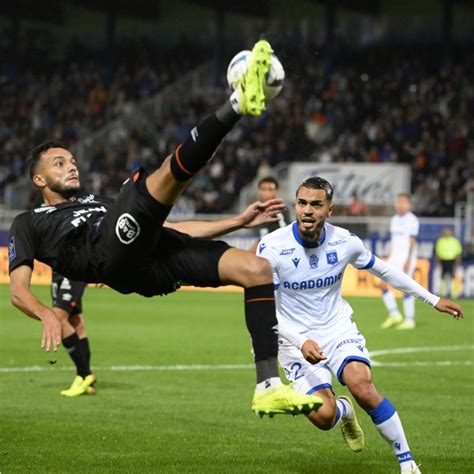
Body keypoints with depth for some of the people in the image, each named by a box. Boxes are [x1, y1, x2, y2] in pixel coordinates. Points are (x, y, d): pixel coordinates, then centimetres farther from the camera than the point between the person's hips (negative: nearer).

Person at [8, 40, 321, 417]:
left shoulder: (99, 202, 43)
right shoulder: (29, 223, 28)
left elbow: (170, 227, 37)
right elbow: (18, 289, 12)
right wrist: (46, 315, -12)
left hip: (152, 257, 6)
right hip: (113, 254, -6)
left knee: (257, 268, -13)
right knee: (170, 173, -26)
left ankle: (269, 387, -19)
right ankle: (237, 104, -48)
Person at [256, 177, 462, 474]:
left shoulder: (345, 241, -9)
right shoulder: (272, 248, -19)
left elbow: (384, 270, 9)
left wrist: (433, 300, 11)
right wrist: (301, 342, -32)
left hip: (338, 328, 1)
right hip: (296, 339, -1)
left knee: (362, 386, -27)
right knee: (323, 416, -18)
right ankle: (343, 411, 22)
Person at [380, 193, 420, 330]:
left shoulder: (412, 220, -7)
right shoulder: (394, 220, 16)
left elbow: (412, 241, -12)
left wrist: (408, 260, -19)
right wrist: (389, 258, 18)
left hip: (406, 258, -7)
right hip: (394, 258, 7)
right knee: (383, 285, -3)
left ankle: (409, 321, 1)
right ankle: (394, 315, 4)